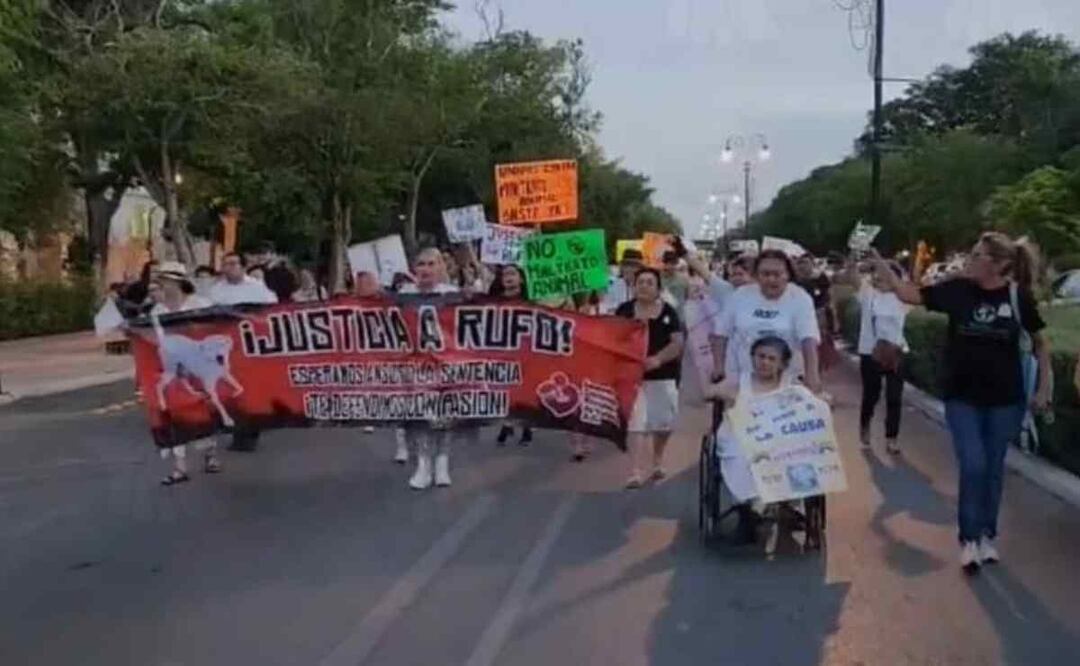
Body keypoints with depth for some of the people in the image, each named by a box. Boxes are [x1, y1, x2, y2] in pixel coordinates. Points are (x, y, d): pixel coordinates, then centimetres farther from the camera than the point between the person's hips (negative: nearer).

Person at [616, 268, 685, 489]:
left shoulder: (668, 312, -2)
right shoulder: (624, 311, -1)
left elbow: (678, 343, -8)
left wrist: (658, 358, -25)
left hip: (663, 376, 2)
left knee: (663, 423, 16)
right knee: (636, 423, -9)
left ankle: (657, 461, 42)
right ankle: (636, 473, -10)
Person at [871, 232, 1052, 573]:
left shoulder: (1018, 296, -8)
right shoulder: (958, 289, -7)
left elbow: (1040, 343, 4)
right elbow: (909, 294, 0)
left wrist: (1044, 388, 2)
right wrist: (880, 264, -9)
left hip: (1005, 399, 0)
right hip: (962, 397, 0)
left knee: (993, 469, 11)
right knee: (972, 466, -6)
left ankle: (988, 536, 28)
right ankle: (969, 539, 10)